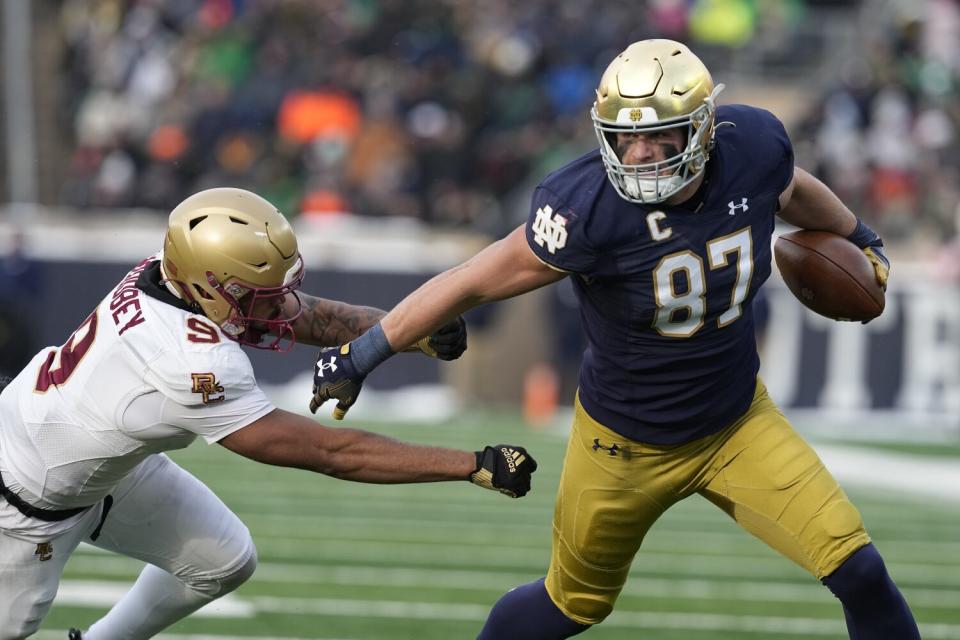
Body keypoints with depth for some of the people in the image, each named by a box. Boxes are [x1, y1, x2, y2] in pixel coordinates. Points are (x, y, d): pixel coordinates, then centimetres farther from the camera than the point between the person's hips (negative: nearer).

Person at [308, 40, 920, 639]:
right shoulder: (588, 208, -31)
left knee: (857, 570, -7)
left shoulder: (754, 148, -19)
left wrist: (858, 236, 26)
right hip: (627, 443, -3)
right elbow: (474, 283, -21)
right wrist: (362, 355, -15)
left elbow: (789, 187, 7)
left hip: (739, 420, 3)